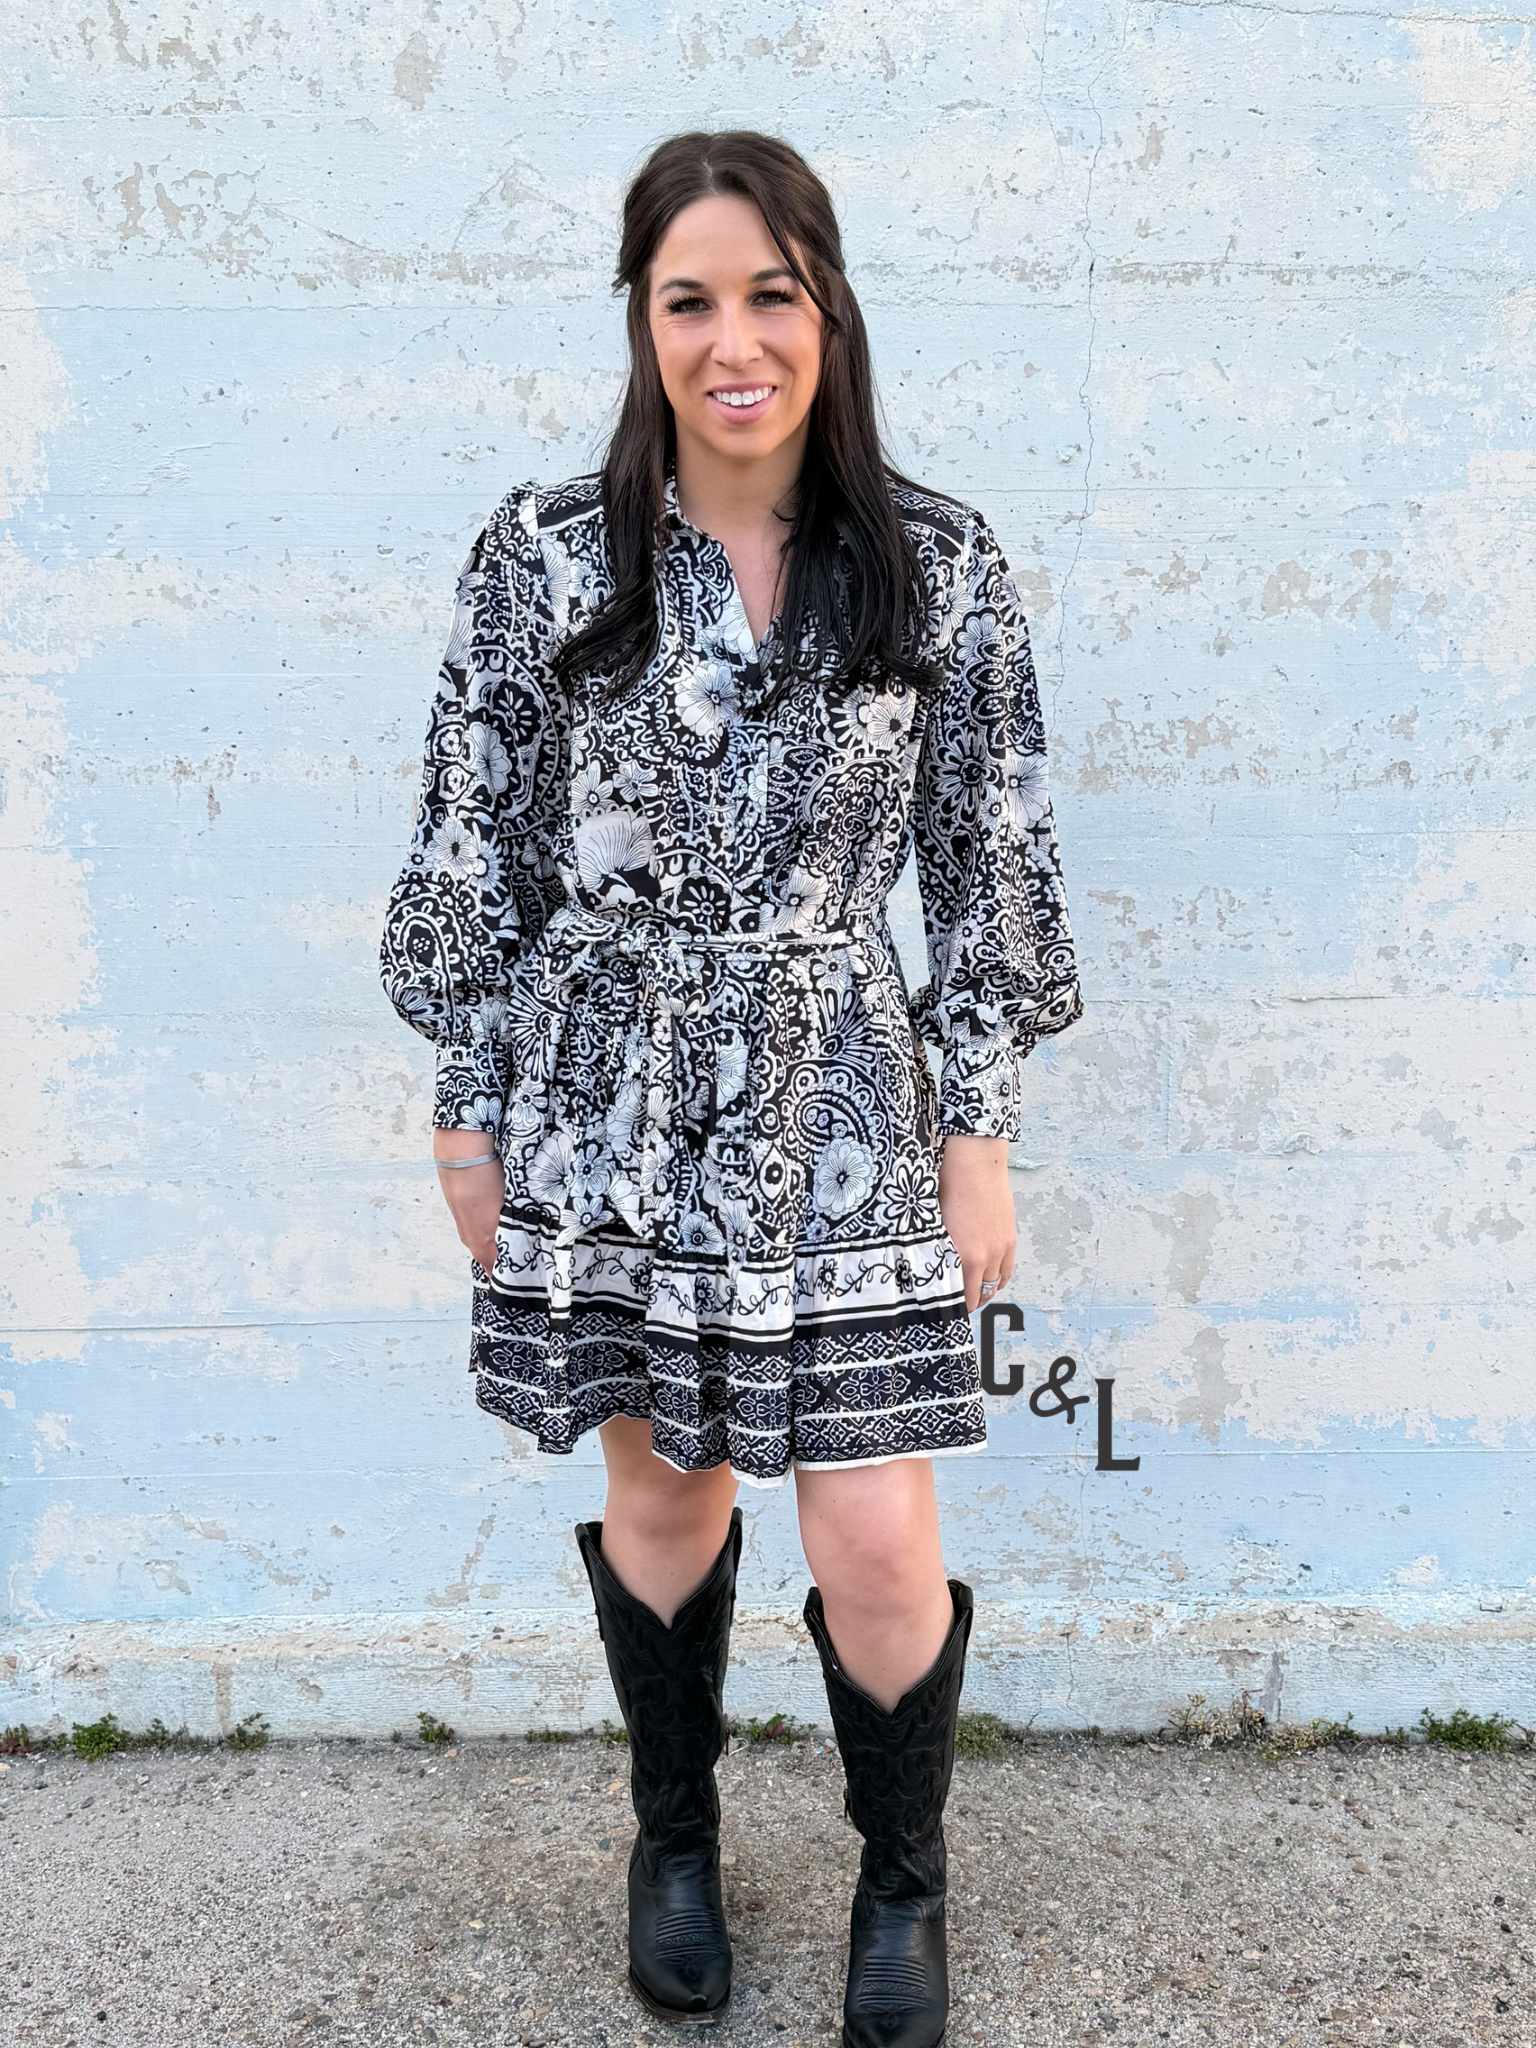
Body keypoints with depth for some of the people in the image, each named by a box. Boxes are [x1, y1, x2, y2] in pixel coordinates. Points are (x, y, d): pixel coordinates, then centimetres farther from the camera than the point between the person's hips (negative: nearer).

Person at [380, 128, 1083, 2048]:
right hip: (614, 1107, 1)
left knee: (877, 1543, 2)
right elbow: (475, 850, 3)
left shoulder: (940, 566, -1)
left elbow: (990, 864, 2)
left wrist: (981, 1134, 1)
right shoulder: (544, 555, -2)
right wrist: (468, 1113, 4)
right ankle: (675, 1834, 43)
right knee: (661, 1489, 15)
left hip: (842, 1107, 0)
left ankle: (904, 1874, 33)